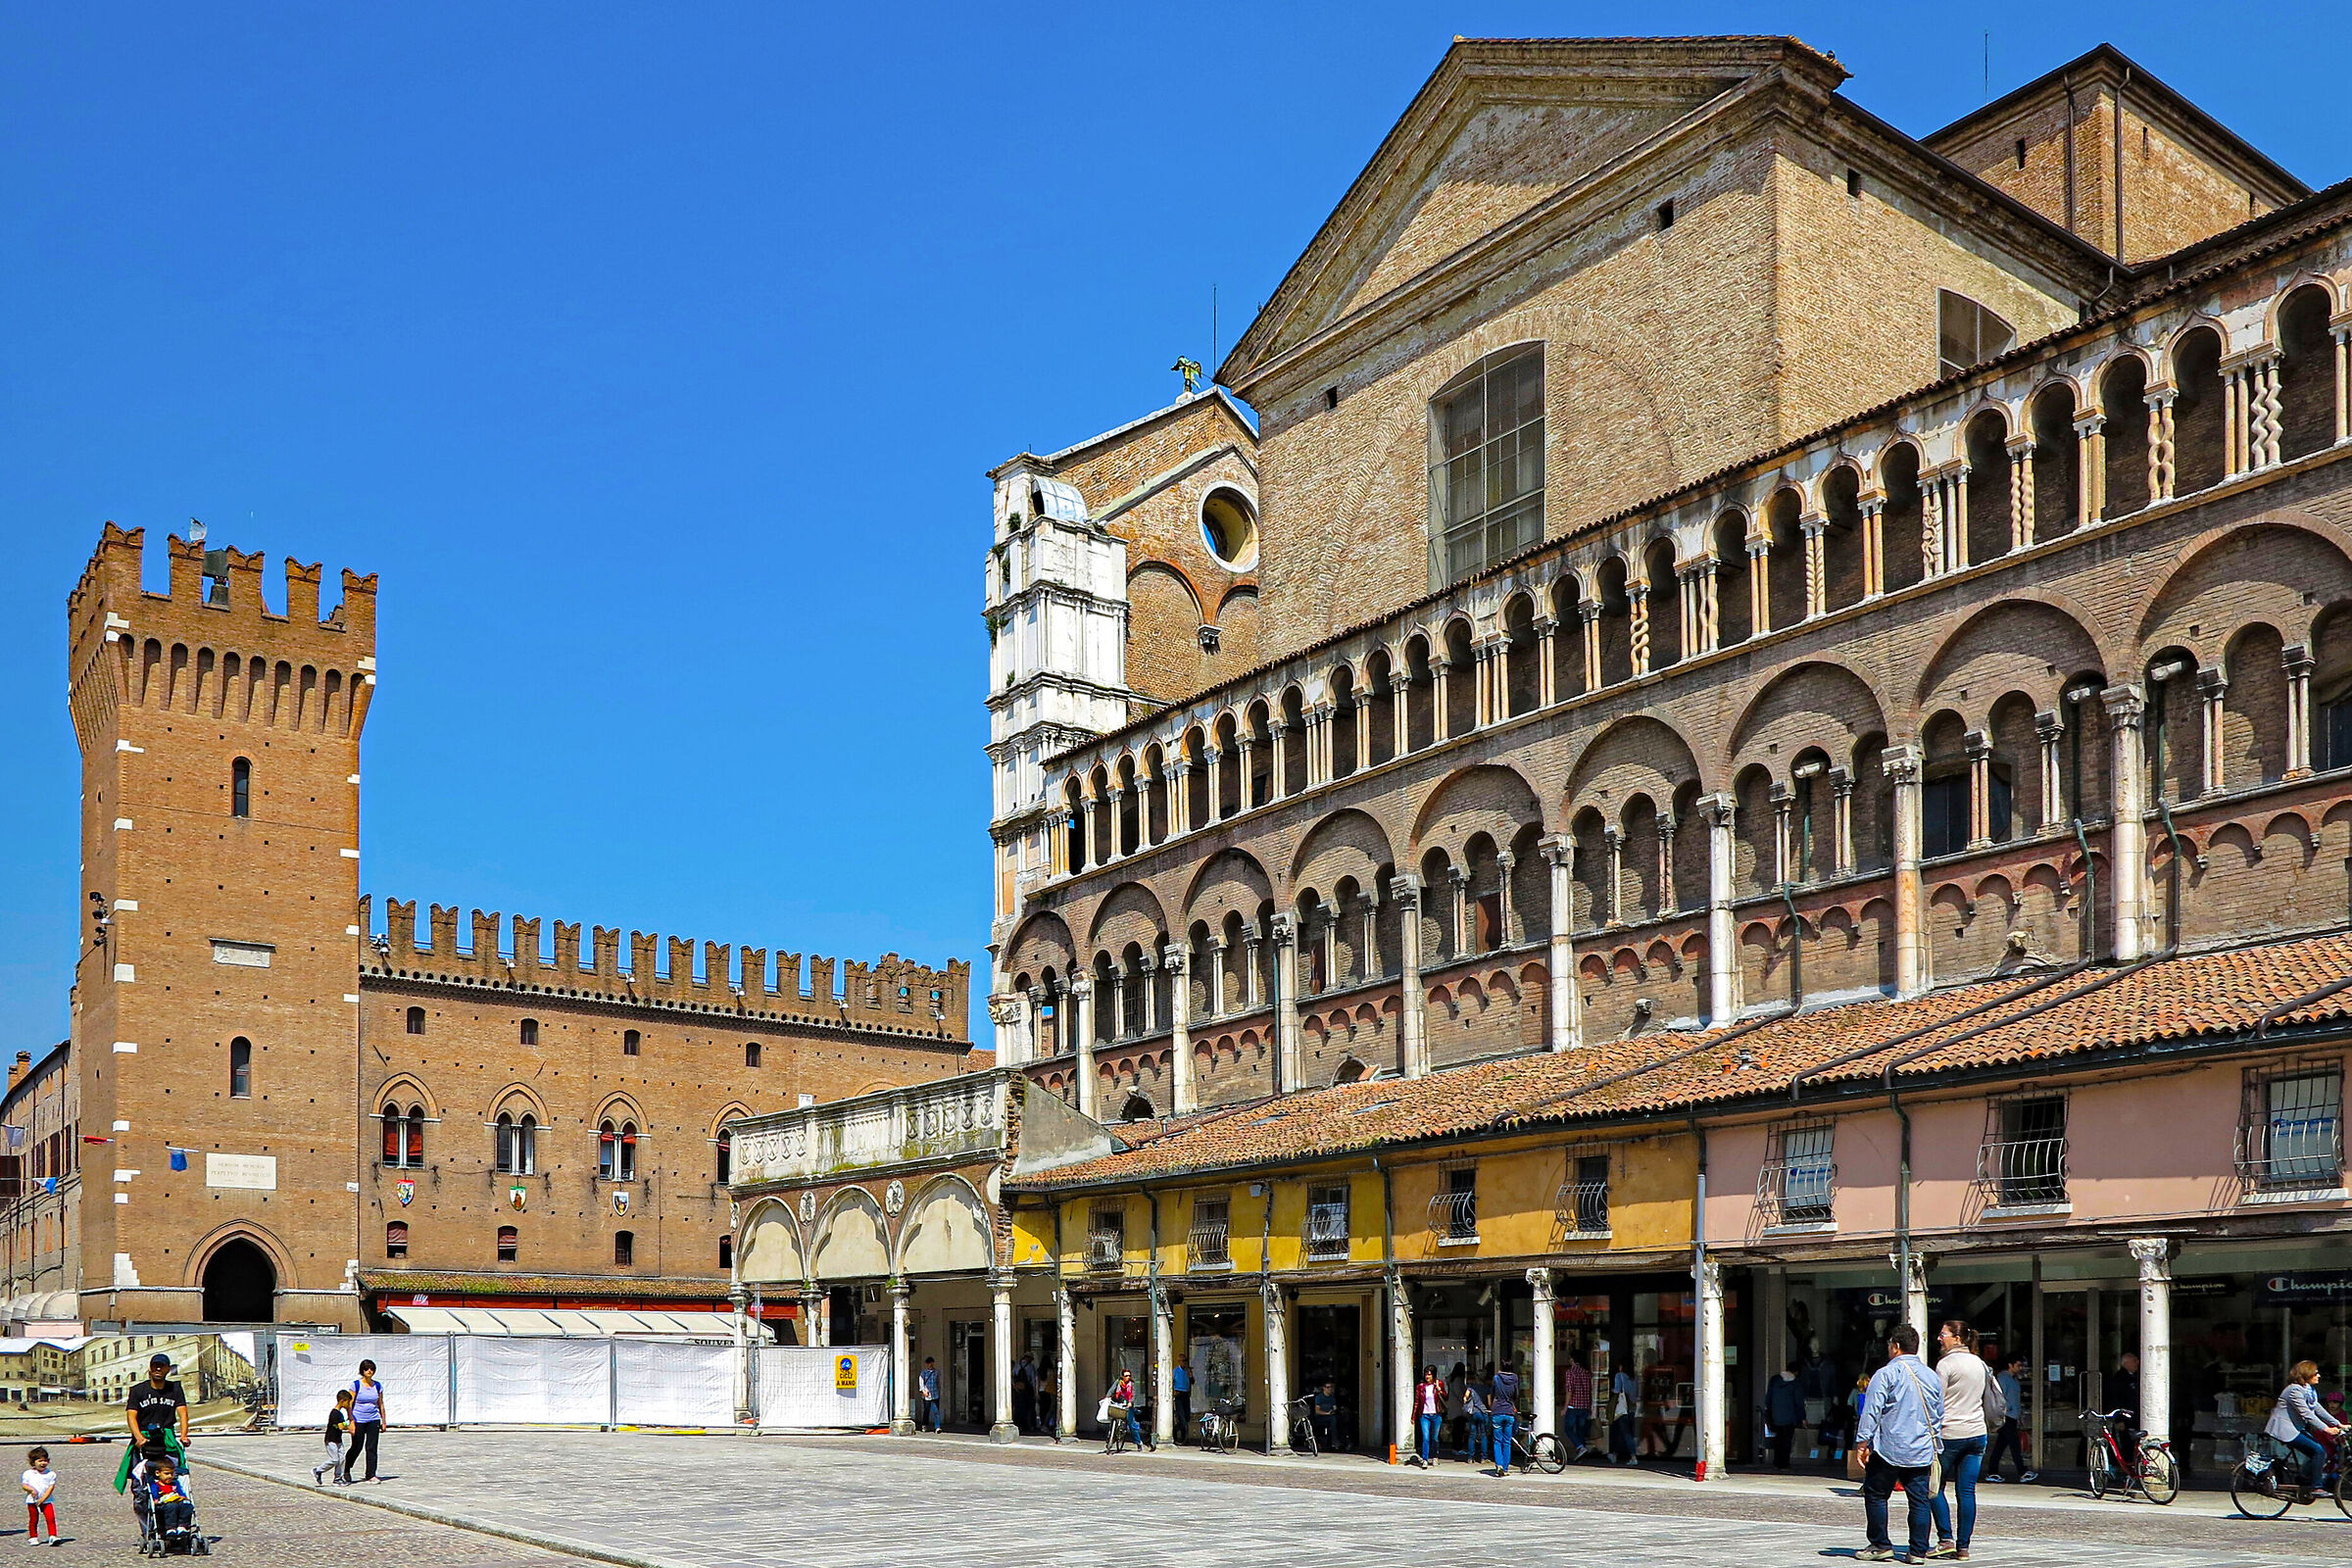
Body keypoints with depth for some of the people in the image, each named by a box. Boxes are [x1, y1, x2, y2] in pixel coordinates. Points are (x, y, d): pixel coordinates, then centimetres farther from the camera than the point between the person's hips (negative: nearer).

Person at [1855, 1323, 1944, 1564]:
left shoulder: (1886, 1374, -8)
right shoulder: (1932, 1377, 11)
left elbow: (1871, 1411, -12)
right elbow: (1939, 1417, 18)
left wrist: (1862, 1443, -8)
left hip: (1888, 1450, -5)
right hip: (1922, 1452, 5)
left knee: (1876, 1495, 6)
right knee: (1919, 1500, 6)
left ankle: (1880, 1545, 7)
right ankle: (1918, 1551, 4)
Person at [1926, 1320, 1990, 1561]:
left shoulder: (1946, 1363, -10)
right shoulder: (1978, 1362, 12)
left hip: (1950, 1433, -6)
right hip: (1977, 1433, 6)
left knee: (1935, 1486, 5)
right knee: (1967, 1491, 5)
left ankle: (1946, 1539, -3)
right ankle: (1963, 1546, 3)